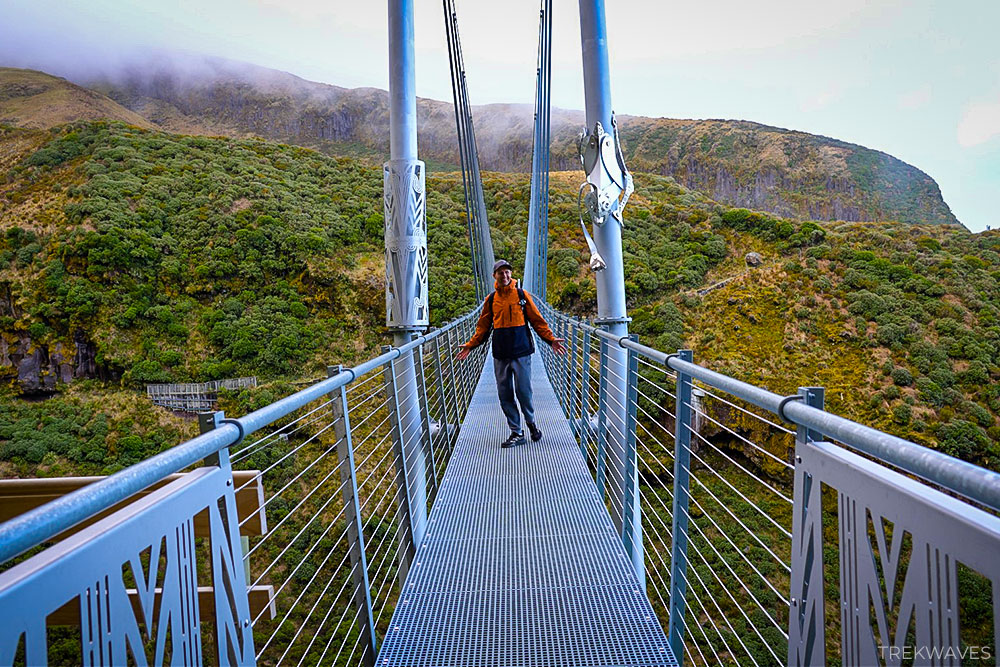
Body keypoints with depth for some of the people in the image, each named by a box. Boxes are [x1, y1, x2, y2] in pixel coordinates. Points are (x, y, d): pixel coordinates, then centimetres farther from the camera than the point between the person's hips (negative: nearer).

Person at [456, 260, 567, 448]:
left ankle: (531, 423, 25)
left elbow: (537, 321, 4)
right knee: (505, 395, 3)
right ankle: (516, 433, 15)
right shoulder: (491, 300, 10)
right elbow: (483, 327, 14)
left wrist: (551, 339, -6)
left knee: (523, 391, -3)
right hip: (500, 354, 3)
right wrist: (470, 346, 5)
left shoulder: (522, 295, 4)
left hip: (521, 352, -3)